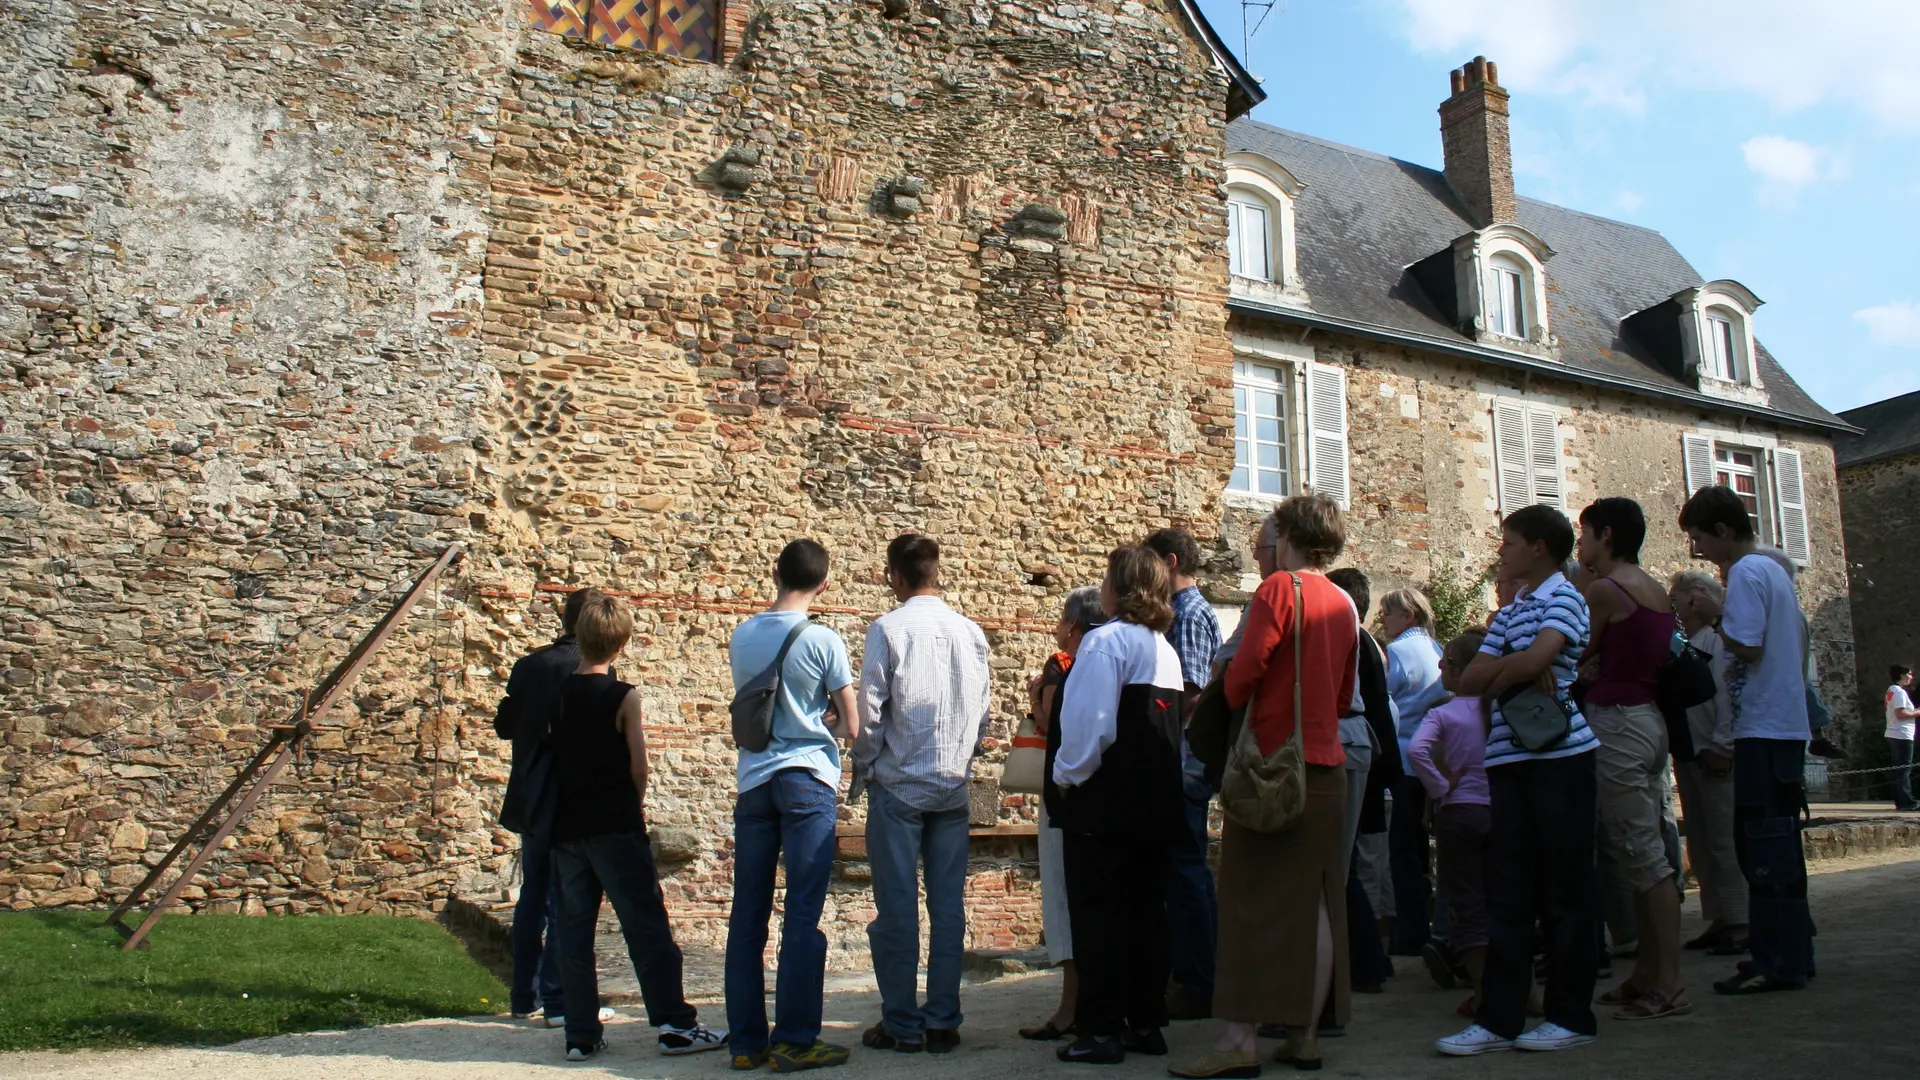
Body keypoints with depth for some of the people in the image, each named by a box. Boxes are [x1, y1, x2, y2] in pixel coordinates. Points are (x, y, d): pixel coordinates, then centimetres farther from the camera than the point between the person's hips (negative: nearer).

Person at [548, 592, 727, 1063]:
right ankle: (674, 1024, -1)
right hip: (614, 826, -5)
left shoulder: (555, 694, 4)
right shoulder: (622, 696, -9)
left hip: (565, 826, 5)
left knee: (574, 931, 8)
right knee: (647, 926, -1)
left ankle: (581, 1033, 10)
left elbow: (548, 755, 9)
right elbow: (638, 765, -6)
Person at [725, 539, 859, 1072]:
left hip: (753, 781, 5)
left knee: (748, 914, 8)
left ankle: (746, 1040, 13)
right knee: (802, 914, -1)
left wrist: (814, 720, 7)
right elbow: (851, 725, -5)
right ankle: (794, 1039, 1)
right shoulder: (822, 640, -8)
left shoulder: (741, 637, 7)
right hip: (807, 780, -5)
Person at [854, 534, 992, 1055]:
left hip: (898, 784, -4)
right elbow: (983, 712, 7)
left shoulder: (887, 629, -9)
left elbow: (870, 711, -10)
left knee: (897, 908, 4)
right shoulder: (971, 632, 3)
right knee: (948, 906, 8)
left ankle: (902, 1025, 10)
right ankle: (943, 1022, 13)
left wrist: (865, 766, 5)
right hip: (954, 785, 4)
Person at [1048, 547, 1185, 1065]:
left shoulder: (1106, 641, -12)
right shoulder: (1166, 649, 12)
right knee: (1147, 910, 12)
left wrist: (1067, 777, -6)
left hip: (1104, 802, -8)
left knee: (1098, 914, -1)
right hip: (1157, 800, 8)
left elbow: (1090, 722, -19)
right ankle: (1146, 1022, 18)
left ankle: (1102, 1031, 2)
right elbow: (1171, 725, 12)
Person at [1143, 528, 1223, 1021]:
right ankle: (1191, 976, 22)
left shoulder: (1190, 614, -12)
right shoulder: (1187, 610, 17)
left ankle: (1198, 988, 2)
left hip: (1183, 762, -10)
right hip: (1182, 764, 10)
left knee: (1185, 869, -4)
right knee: (1184, 868, 14)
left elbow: (1190, 693, -20)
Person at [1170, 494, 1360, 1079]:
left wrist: (1237, 709, 2)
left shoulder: (1279, 588, -9)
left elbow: (1244, 670, -16)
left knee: (1250, 898, -4)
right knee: (1316, 899, 9)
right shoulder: (1344, 604, 12)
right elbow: (1345, 696, 17)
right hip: (1326, 767, 7)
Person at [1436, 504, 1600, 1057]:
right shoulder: (1508, 612, 18)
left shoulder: (1564, 599, -3)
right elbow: (1469, 680, 9)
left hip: (1559, 755, -7)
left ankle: (1571, 1015, 13)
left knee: (1563, 890, 2)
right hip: (1508, 759, 7)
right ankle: (1498, 1017, 10)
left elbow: (1534, 660, -21)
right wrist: (1515, 668, -8)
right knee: (1506, 892, 6)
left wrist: (1498, 674, -2)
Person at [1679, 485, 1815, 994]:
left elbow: (1748, 647, -21)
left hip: (1763, 728, -10)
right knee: (1778, 841, 14)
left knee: (1764, 843, -6)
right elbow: (1799, 639, 21)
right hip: (1787, 721, 10)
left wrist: (1715, 614, -7)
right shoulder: (1774, 570, 17)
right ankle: (1792, 951, 21)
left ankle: (1778, 962, -3)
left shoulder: (1745, 574, -13)